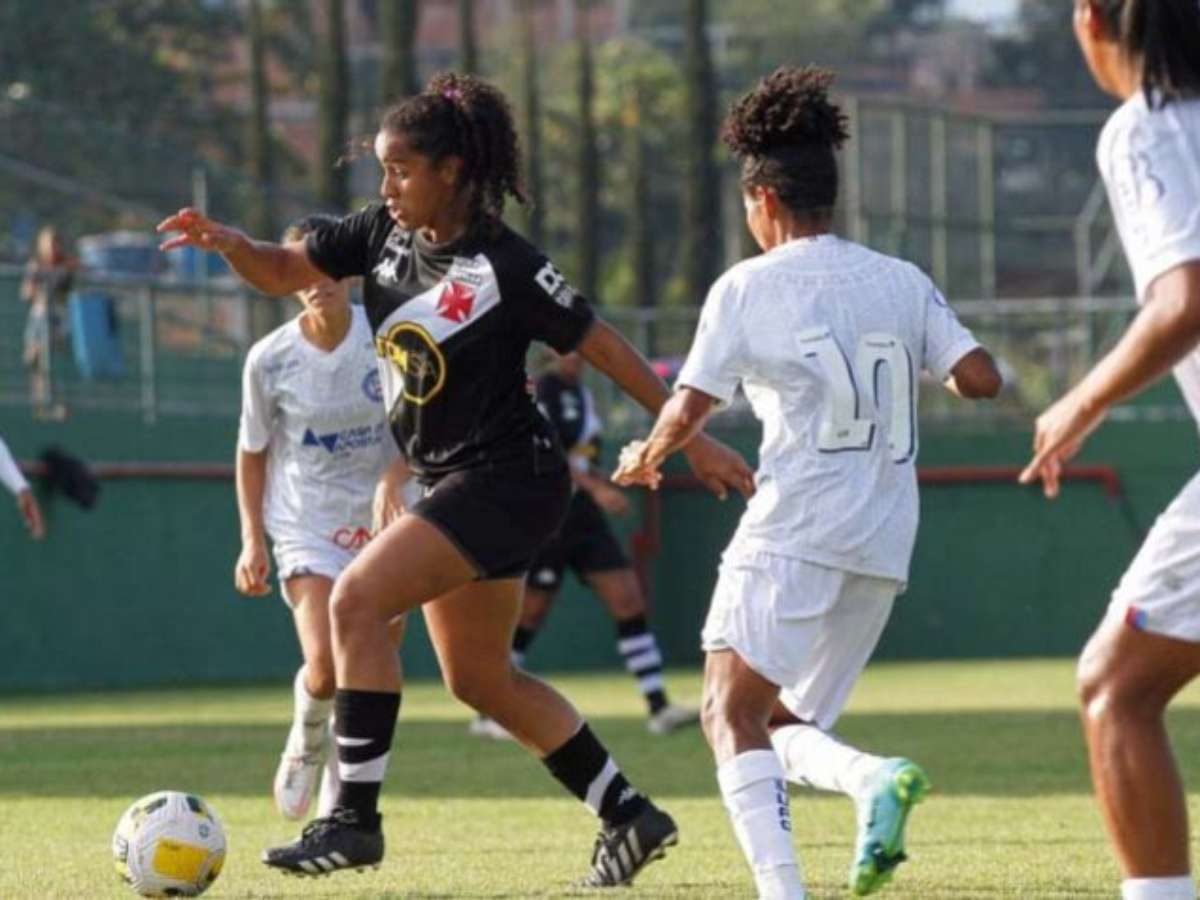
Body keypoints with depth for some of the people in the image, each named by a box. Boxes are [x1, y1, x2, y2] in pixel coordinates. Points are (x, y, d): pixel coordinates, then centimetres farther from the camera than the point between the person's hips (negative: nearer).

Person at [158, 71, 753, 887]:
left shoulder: (506, 267, -18)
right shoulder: (386, 232, 2)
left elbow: (605, 348, -12)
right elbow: (284, 272, 9)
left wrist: (693, 438, -9)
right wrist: (228, 243, -13)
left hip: (507, 481, -9)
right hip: (453, 482, 9)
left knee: (357, 600, -21)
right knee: (482, 681, 15)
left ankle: (354, 819, -18)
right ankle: (631, 816, 26)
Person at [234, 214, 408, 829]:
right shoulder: (271, 359, -8)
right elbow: (253, 451, 6)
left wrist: (394, 479, -20)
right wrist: (252, 540, 1)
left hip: (383, 521, 1)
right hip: (306, 523, -1)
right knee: (325, 668, -18)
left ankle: (339, 798, 22)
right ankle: (306, 742, 16)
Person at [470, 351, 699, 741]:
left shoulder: (582, 393, 15)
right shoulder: (543, 390, -11)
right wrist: (596, 488, -28)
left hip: (585, 516, 8)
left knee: (629, 601, -1)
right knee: (529, 613, -3)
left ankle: (658, 707, -3)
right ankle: (488, 714, 8)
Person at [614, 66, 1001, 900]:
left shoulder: (747, 288, -1)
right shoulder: (903, 282, 10)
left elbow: (688, 409, -4)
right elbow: (980, 377, 2)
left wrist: (645, 457, 17)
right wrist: (915, 367, 25)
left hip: (793, 533, -6)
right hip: (883, 548, 6)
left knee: (732, 716, -7)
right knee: (784, 728, 15)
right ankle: (876, 778, -17)